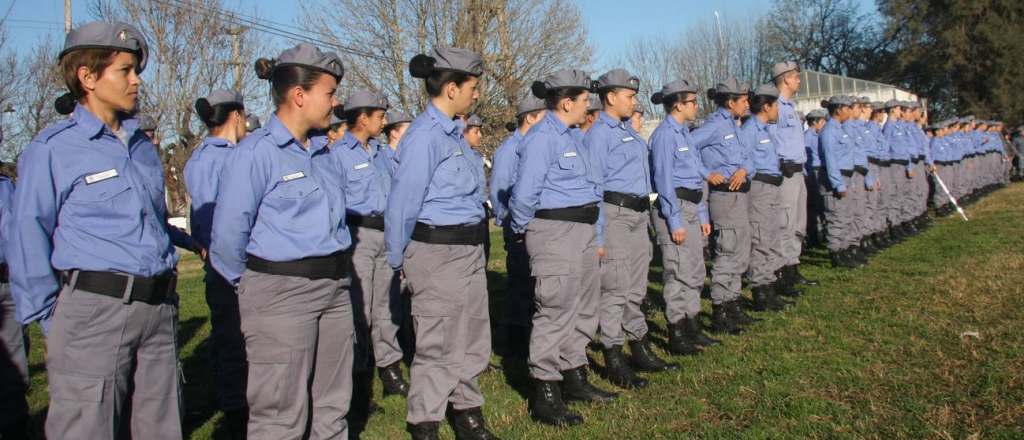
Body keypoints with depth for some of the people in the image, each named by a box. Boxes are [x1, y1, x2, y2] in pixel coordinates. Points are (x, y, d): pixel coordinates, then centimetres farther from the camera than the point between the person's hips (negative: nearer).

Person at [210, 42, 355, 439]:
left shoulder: (322, 149, 11)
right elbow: (228, 235, -10)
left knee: (332, 408, 15)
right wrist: (253, 285, 3)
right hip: (281, 293, -7)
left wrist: (333, 276, 15)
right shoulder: (255, 151, -12)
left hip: (334, 288, 7)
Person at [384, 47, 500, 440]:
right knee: (438, 346, 2)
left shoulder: (452, 132, 10)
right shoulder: (425, 135, -17)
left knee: (474, 338, 18)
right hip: (438, 252, -9)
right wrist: (399, 261, -3)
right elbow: (403, 203, -13)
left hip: (468, 248, 9)